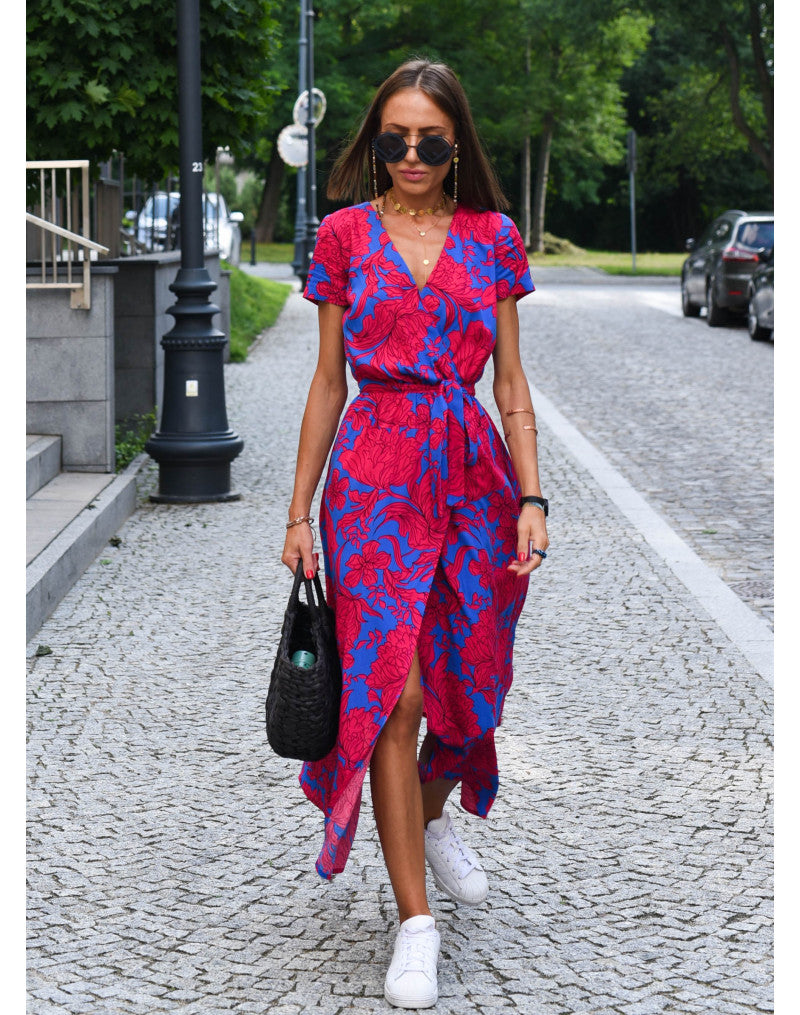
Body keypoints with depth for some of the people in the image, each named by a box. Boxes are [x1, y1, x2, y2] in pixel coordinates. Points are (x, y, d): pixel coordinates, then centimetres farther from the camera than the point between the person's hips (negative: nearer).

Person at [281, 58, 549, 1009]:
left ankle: (431, 817, 41)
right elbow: (328, 379, 7)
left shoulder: (492, 237, 7)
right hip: (376, 469, -2)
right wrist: (300, 510, 5)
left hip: (474, 468, 2)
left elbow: (511, 383, 8)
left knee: (467, 680, 8)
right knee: (394, 689, -8)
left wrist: (531, 494, -2)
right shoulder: (344, 234, 4)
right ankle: (415, 919, -2)